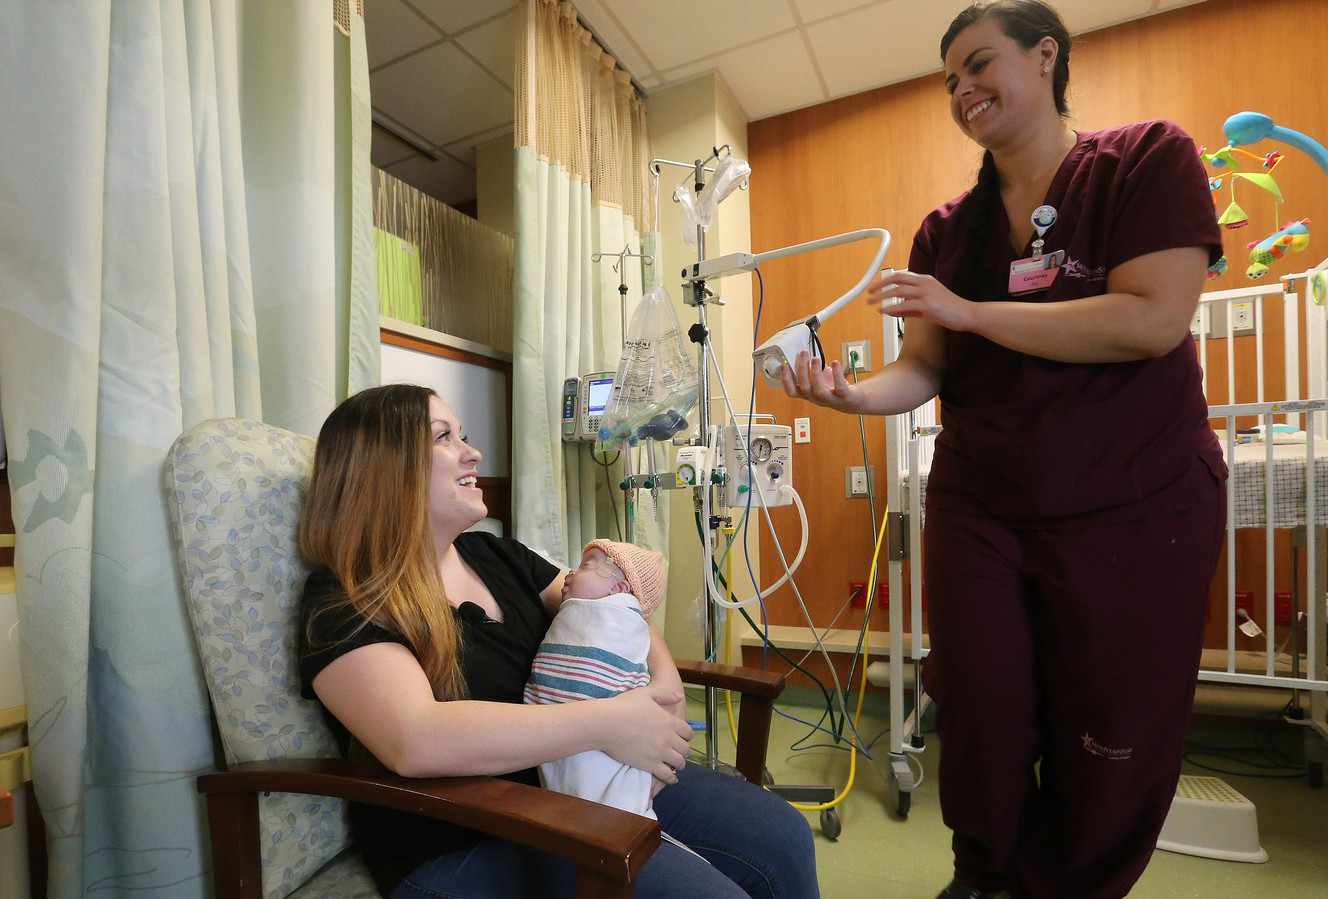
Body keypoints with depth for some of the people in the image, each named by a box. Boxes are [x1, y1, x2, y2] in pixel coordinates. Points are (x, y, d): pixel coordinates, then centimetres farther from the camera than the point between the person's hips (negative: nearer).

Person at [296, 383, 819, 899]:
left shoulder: (494, 555, 9)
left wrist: (664, 677, -8)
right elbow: (415, 741, -28)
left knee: (782, 837, 1)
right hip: (467, 846, -6)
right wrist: (608, 723, -27)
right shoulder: (342, 601, -12)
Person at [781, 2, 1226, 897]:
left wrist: (968, 311, -18)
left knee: (1117, 736, 10)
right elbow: (924, 369, 1)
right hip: (978, 509, 3)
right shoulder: (946, 232, 7)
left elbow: (1152, 320, -17)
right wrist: (853, 393, -19)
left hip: (1135, 509, -2)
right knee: (981, 716, 10)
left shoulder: (1149, 159, -3)